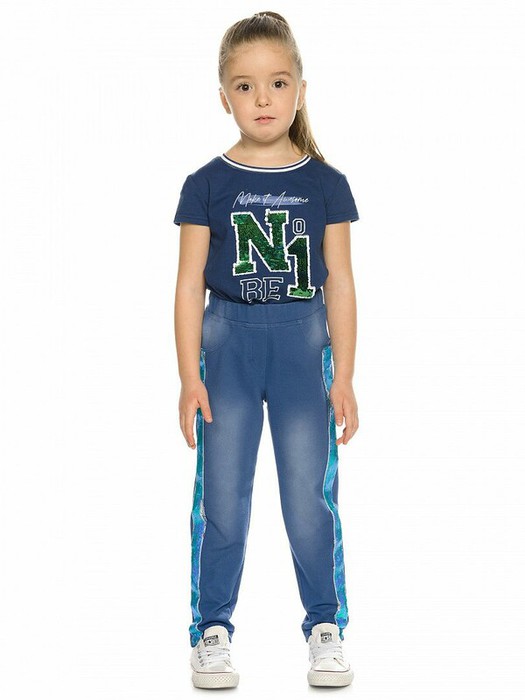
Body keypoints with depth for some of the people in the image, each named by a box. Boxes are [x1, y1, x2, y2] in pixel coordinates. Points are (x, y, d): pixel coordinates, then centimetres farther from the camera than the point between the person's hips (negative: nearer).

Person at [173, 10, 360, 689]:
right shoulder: (207, 185, 0)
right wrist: (190, 376, -5)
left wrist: (343, 377, -1)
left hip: (303, 343, 0)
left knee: (311, 497, 2)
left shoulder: (325, 183, 2)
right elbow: (190, 284, 0)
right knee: (221, 499, 4)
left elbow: (339, 284, 3)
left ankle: (326, 626, 18)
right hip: (227, 341, 0)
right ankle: (212, 631, 16)